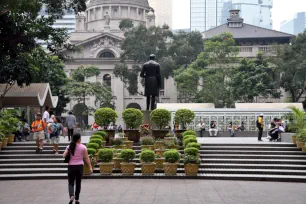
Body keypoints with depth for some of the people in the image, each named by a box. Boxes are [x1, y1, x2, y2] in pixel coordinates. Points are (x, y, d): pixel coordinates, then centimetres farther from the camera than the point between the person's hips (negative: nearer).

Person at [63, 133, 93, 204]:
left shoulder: (69, 147, 0)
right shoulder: (83, 147, -3)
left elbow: (64, 156, -8)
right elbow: (86, 158, -4)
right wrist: (90, 167, -1)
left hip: (71, 166, 0)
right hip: (79, 166, 0)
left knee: (71, 183, 5)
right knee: (78, 183, 12)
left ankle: (71, 196, -21)